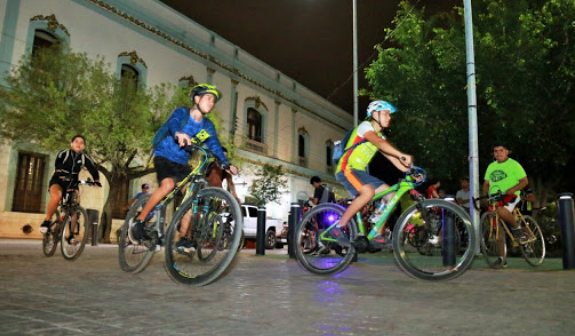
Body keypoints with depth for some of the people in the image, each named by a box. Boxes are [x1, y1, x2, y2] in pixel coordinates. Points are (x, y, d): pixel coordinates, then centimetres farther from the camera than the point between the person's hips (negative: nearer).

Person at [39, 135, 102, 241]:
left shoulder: (84, 158, -2)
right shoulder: (64, 153, -10)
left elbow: (93, 169, -5)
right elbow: (57, 163, -25)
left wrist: (97, 180, -23)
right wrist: (60, 172, -45)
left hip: (72, 183, 3)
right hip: (58, 180, -3)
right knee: (56, 197, -35)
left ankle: (71, 235, -1)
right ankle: (47, 220, -10)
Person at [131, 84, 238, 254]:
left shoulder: (207, 126, 3)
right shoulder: (182, 112, -10)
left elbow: (215, 145, -7)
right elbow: (172, 124, -32)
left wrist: (226, 164, -24)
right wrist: (178, 134, -56)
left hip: (181, 163, 5)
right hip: (164, 156, -5)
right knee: (168, 184, -31)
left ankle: (183, 238, -1)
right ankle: (139, 221, -17)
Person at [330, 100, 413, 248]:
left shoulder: (380, 135, 17)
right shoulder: (365, 126, -9)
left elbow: (391, 156, 7)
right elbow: (379, 142, -29)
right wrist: (402, 155, -41)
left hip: (361, 172, 9)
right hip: (347, 169, -9)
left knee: (390, 194, -2)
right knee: (368, 192, -33)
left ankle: (378, 236, 3)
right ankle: (337, 228, -23)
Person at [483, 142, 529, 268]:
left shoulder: (514, 164, 2)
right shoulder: (491, 166, 17)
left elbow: (524, 181, -3)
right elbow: (486, 183, 22)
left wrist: (512, 189, -20)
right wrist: (486, 193, 2)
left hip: (510, 196, -5)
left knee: (501, 210, -39)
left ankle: (517, 228, -9)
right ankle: (501, 258, 9)